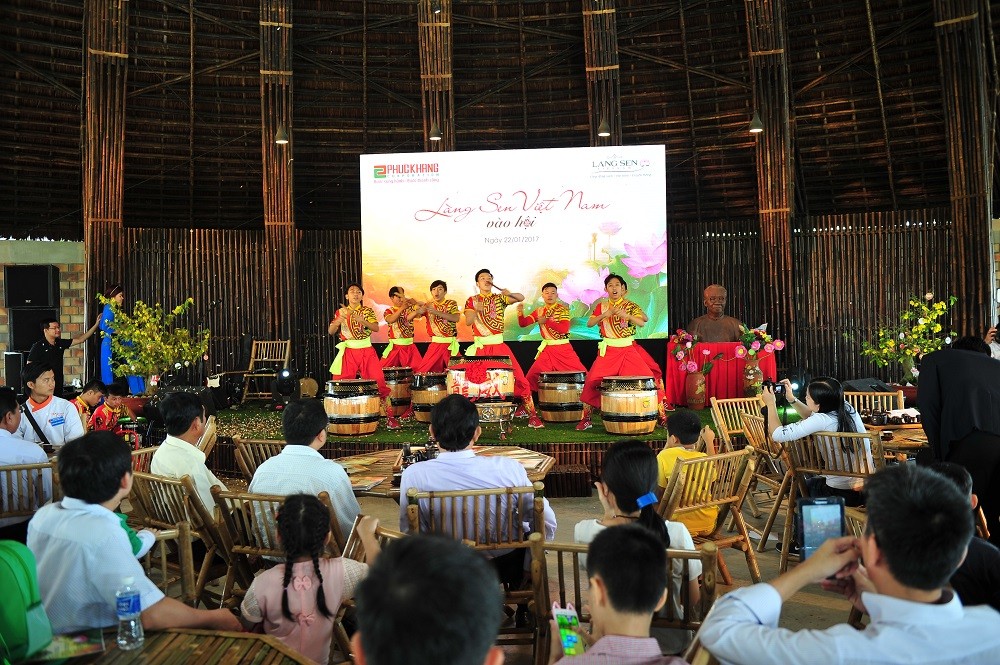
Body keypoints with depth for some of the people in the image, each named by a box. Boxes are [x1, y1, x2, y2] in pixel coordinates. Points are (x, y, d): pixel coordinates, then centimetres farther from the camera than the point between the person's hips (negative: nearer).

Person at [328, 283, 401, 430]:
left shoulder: (367, 311, 7)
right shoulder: (340, 312, 10)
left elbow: (376, 328, -6)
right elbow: (331, 331, 2)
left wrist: (362, 320, -22)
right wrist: (339, 320, -17)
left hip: (366, 350, -1)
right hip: (348, 352, 1)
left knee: (379, 381, -9)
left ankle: (389, 416, -4)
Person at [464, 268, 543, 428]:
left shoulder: (499, 298, 9)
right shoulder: (472, 300, 9)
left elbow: (521, 298, -5)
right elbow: (468, 321, -5)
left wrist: (510, 294, -24)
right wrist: (476, 310, -23)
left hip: (499, 346, 0)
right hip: (480, 348, 0)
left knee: (518, 378, -9)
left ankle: (532, 414, -3)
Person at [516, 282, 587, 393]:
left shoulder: (563, 309, -5)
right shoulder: (539, 311, 8)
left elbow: (564, 329, -18)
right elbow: (523, 324, 5)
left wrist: (546, 321, -27)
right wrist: (520, 312, -14)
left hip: (564, 349, -3)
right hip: (547, 349, 3)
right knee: (531, 378, -7)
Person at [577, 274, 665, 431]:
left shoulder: (630, 306, 4)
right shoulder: (601, 306, 8)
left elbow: (642, 322, -10)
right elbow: (589, 324, -2)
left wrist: (626, 315, -26)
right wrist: (604, 315, -17)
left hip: (629, 349, 0)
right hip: (608, 351, 1)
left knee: (648, 377, -9)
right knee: (593, 381, -11)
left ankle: (660, 414, 5)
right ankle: (585, 418, 2)